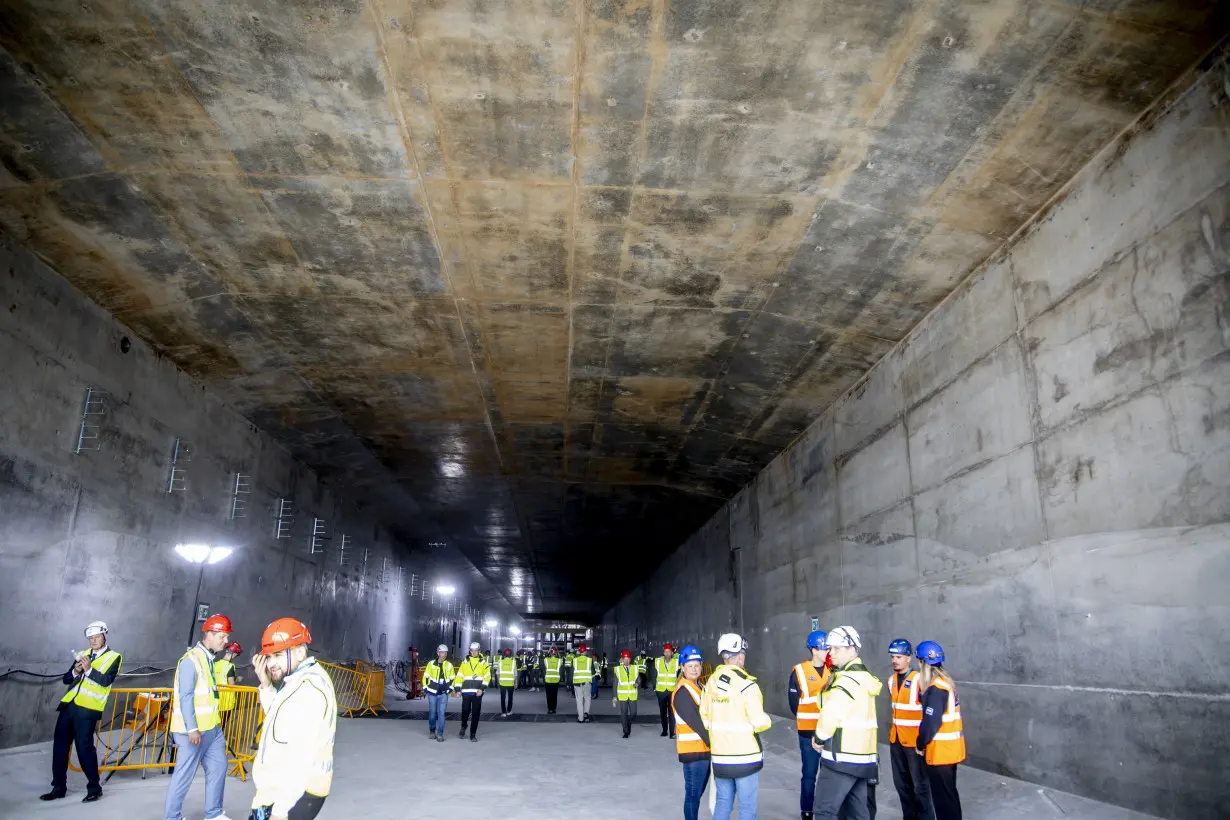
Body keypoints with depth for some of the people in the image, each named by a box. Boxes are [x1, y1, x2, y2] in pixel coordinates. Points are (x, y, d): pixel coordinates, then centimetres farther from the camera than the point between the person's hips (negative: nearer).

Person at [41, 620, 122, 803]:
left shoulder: (114, 657, -1)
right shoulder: (83, 654, 18)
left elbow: (106, 681, -14)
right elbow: (66, 679, 13)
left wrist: (88, 669, -26)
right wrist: (75, 672, -8)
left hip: (87, 708, -6)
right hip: (69, 705, 6)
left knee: (84, 747, -6)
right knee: (59, 745, 8)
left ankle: (94, 788, 6)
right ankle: (59, 787, 21)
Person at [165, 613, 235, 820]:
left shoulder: (209, 658, 12)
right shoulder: (191, 660, -17)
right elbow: (185, 697, -20)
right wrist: (192, 729, -21)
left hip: (212, 728, 9)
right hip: (193, 730, -9)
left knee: (218, 767, 13)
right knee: (184, 775, 1)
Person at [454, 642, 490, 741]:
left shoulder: (483, 663, 5)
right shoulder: (465, 662, 7)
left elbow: (487, 677, -1)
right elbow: (459, 676, 5)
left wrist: (482, 689, -12)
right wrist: (457, 689, -4)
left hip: (478, 692, 0)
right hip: (466, 691, 0)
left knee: (476, 713, 1)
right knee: (465, 711, 0)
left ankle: (473, 734, 11)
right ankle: (463, 727, 30)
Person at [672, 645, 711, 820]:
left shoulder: (698, 686, 11)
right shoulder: (682, 692, -18)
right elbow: (696, 723, -22)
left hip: (704, 748, 9)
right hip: (693, 750, -9)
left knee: (698, 792, 18)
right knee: (693, 794, -1)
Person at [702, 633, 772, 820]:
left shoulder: (711, 682, 2)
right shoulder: (746, 683, -17)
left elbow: (705, 717, 7)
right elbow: (759, 722, -18)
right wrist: (767, 721, 3)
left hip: (719, 757, 6)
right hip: (745, 757, -6)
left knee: (723, 802, 17)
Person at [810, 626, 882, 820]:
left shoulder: (848, 679, -18)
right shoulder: (863, 676, 14)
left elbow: (831, 713, -24)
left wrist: (820, 738, -7)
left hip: (842, 758, -10)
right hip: (862, 756, 10)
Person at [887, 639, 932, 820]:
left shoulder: (919, 680, -15)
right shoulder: (892, 680, 8)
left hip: (914, 740, -7)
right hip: (896, 739, 7)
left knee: (919, 784, 1)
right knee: (901, 783, 15)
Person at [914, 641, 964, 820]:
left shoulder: (936, 689, -22)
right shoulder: (946, 682, 7)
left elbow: (930, 723, -23)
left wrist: (920, 745, -10)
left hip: (940, 751, -9)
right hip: (950, 748, 9)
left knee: (942, 797, 0)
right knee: (950, 793, 19)